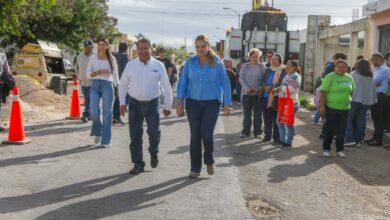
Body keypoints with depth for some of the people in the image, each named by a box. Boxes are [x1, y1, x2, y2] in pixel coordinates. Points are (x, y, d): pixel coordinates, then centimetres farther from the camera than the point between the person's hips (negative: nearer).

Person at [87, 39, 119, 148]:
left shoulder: (112, 59, 5)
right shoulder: (93, 58, 8)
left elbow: (115, 75, 8)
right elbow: (88, 74, 7)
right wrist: (99, 72, -11)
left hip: (107, 85, -1)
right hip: (95, 85, 1)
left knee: (107, 113, -1)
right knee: (94, 112, -12)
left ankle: (105, 141, 7)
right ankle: (97, 132, 18)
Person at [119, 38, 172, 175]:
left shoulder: (158, 66, 1)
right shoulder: (130, 65, 4)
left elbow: (166, 87, 4)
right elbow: (123, 84, 10)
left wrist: (167, 106, 3)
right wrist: (122, 102, 3)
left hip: (152, 104, -1)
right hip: (135, 104, 1)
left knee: (154, 132, -11)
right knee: (135, 136, 4)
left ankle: (154, 153, 22)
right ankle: (138, 164, 17)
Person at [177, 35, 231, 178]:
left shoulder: (217, 63, -1)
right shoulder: (190, 62, 3)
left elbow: (225, 84, 2)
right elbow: (182, 82, 3)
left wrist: (227, 104, -1)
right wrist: (180, 102, -4)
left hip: (212, 103, -2)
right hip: (193, 103, 2)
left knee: (206, 134, -12)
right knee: (195, 136, 4)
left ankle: (209, 161, 19)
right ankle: (195, 169, 16)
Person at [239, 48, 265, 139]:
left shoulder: (262, 66, 1)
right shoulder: (245, 66, 2)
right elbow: (241, 78, 0)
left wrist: (259, 89, -14)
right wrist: (247, 88, -13)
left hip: (258, 94, 0)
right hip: (246, 94, 0)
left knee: (258, 114, 7)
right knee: (247, 114, 5)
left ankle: (257, 132, 16)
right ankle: (246, 132, 15)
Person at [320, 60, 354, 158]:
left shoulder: (349, 78, 8)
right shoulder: (330, 77, -8)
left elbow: (351, 92, 18)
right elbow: (323, 92, -12)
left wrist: (349, 101, 15)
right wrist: (322, 106, -17)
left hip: (345, 108, 5)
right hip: (331, 108, -4)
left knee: (342, 131, 10)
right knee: (329, 130, 3)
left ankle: (340, 149, 22)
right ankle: (326, 149, 16)